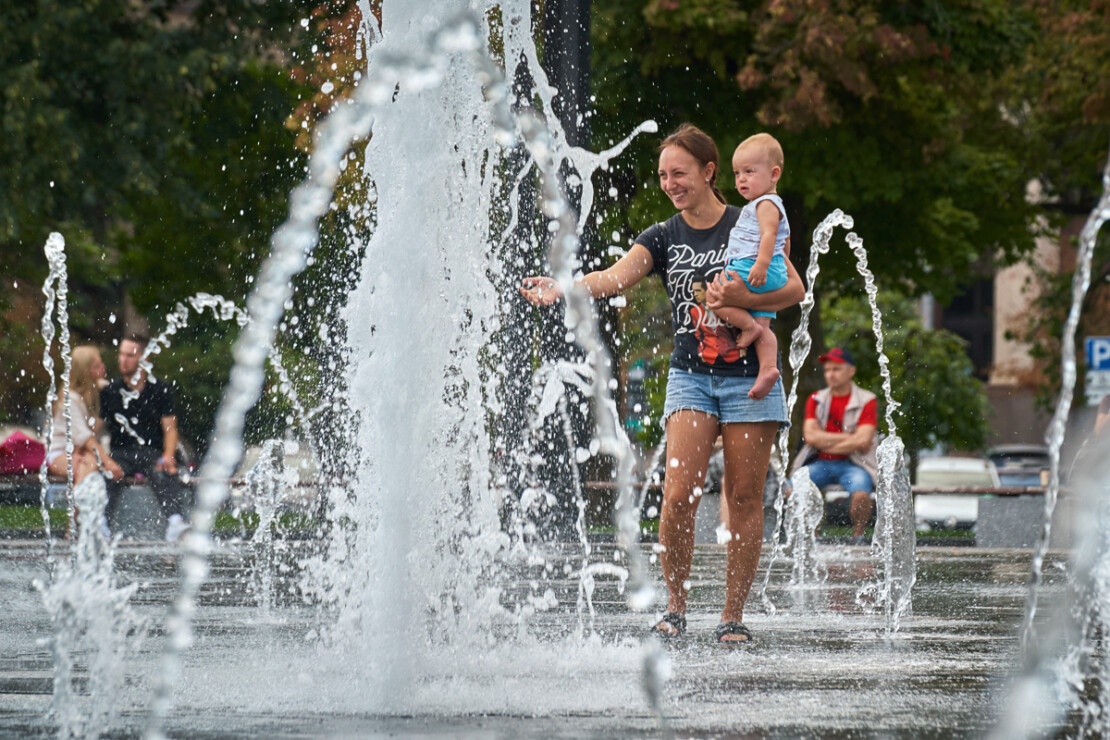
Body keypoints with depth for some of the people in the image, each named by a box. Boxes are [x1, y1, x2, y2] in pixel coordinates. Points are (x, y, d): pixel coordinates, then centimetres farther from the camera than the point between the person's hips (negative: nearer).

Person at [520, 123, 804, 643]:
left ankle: (733, 614, 8)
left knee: (744, 497, 0)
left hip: (747, 375, -2)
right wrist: (561, 289, -29)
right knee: (678, 496, -11)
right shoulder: (663, 238, 6)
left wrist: (741, 299, -22)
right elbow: (614, 277, -11)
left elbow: (794, 288, -6)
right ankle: (675, 606, 2)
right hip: (690, 375, 2)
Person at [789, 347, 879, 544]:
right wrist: (848, 437, -7)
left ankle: (858, 536, -9)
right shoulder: (816, 400, 11)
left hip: (853, 463, -3)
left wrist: (825, 443, -5)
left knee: (860, 494, -35)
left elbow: (862, 442, -12)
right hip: (819, 463, 3)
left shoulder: (866, 401, 0)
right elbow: (811, 436, -3)